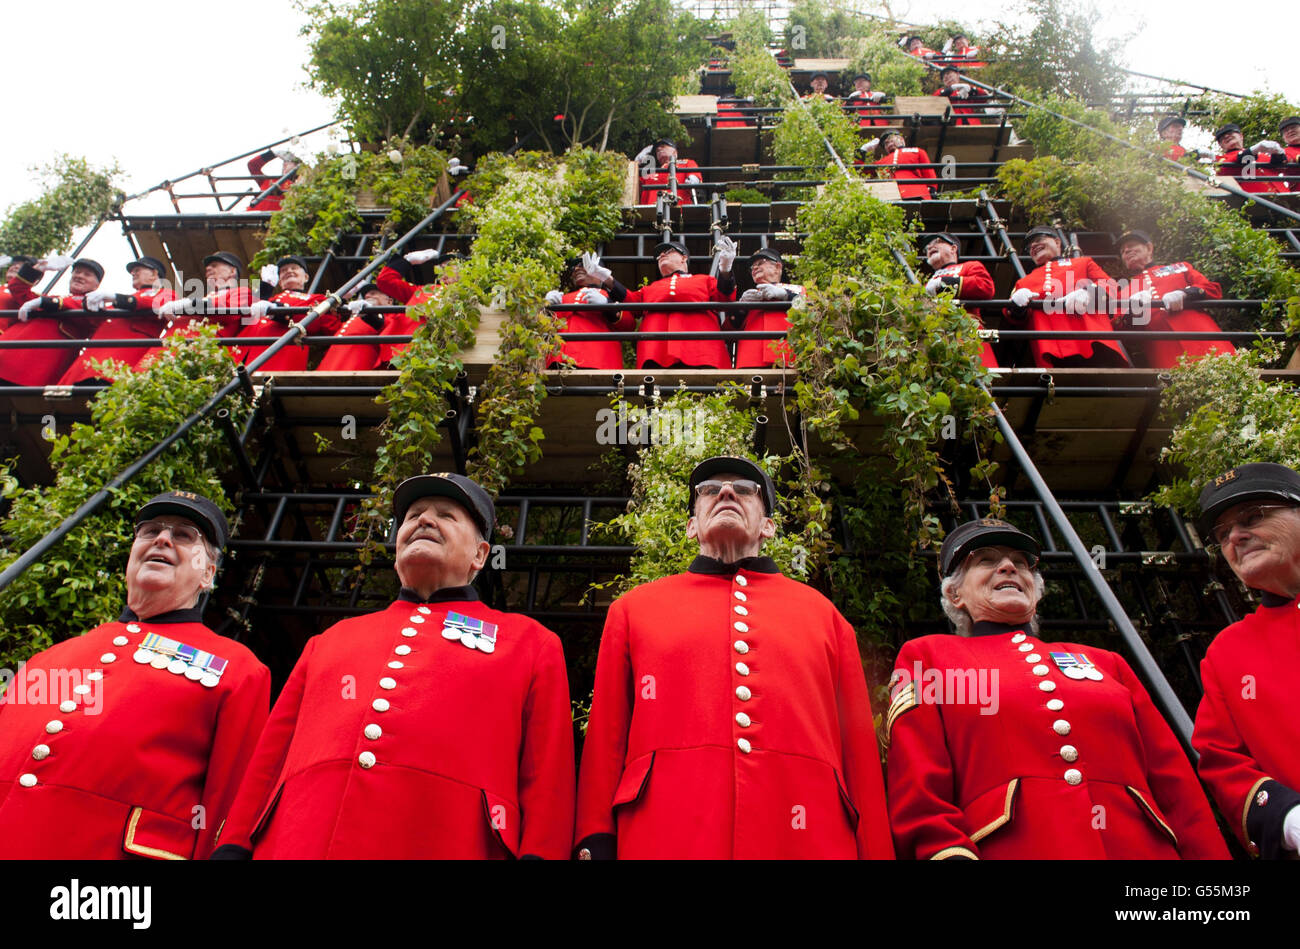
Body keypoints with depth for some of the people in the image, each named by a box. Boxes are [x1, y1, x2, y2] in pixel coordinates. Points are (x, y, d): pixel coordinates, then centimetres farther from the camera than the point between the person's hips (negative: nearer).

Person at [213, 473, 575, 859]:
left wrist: (538, 852, -10)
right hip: (296, 845, 3)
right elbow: (268, 764, 19)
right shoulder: (329, 640, 22)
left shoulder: (531, 643, 11)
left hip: (446, 845, -2)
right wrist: (234, 847, 7)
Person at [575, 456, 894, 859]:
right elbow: (606, 742, 8)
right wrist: (596, 845, 0)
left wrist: (876, 851, 5)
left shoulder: (823, 614, 12)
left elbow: (860, 753, 10)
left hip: (807, 842, 1)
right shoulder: (634, 609, 11)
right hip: (664, 843, 0)